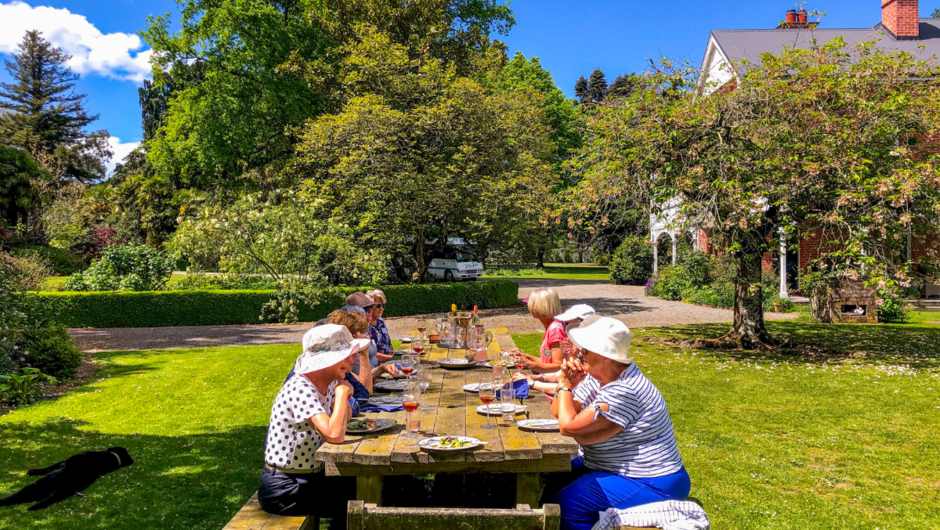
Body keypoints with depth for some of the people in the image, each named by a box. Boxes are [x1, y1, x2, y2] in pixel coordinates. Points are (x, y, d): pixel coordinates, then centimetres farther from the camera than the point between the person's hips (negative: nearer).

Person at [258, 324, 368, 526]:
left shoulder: (329, 384, -1)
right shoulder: (300, 389, -26)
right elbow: (334, 436, -37)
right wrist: (341, 393, -25)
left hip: (309, 476, 8)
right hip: (283, 489, -8)